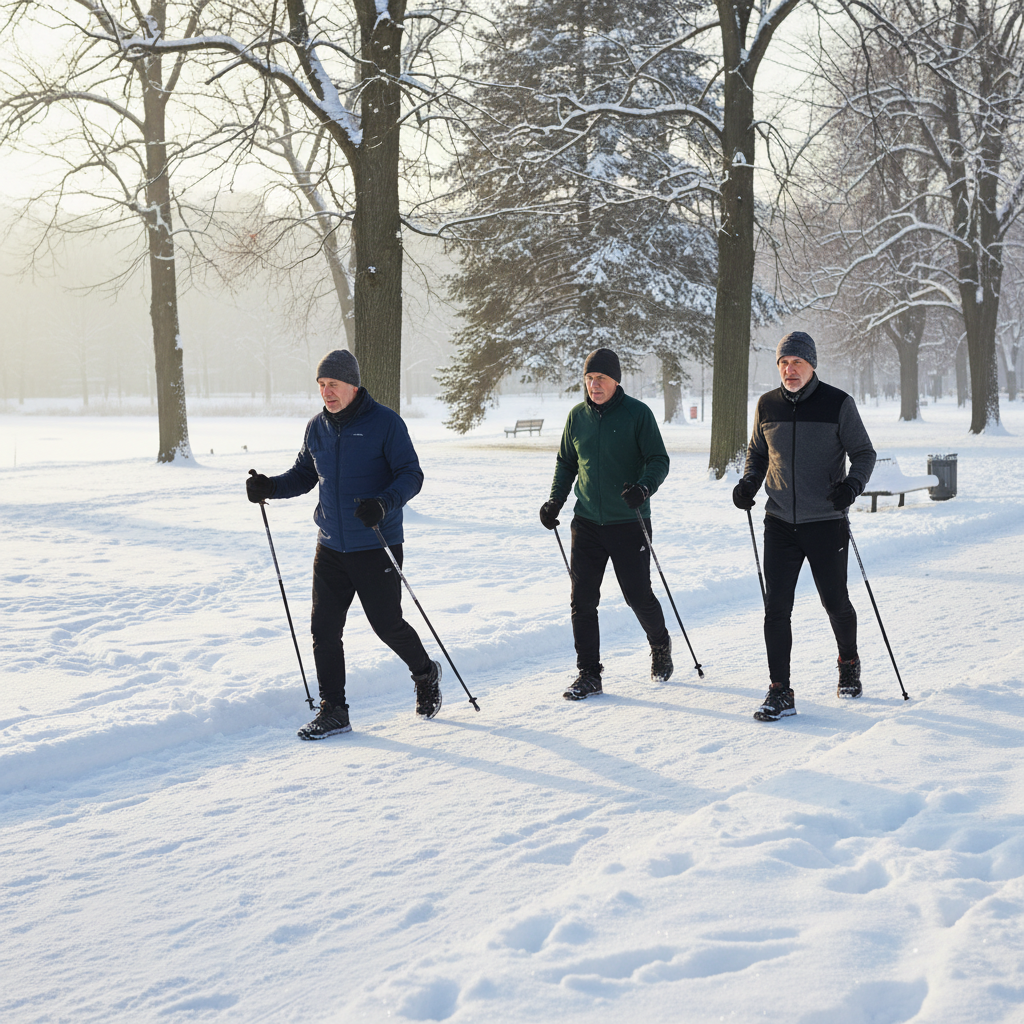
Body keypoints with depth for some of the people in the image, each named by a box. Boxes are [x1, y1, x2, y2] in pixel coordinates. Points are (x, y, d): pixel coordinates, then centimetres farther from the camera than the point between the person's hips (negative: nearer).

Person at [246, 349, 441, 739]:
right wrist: (271, 487, -2)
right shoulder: (317, 427, 7)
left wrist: (383, 503, -30)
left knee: (387, 625, 5)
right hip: (331, 546, 5)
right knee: (324, 629, 0)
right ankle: (333, 711, 9)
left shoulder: (385, 422, -11)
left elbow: (411, 475, -12)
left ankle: (425, 673, 34)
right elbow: (304, 475, 18)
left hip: (376, 546, -5)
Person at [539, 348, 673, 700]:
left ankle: (660, 645, 33)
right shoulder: (577, 416, 7)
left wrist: (644, 488, -26)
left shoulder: (637, 414, -6)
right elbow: (566, 463, 18)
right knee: (582, 598, -2)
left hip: (629, 522, -3)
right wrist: (555, 501, 5)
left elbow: (659, 460, -7)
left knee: (638, 595, 3)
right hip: (587, 522, 4)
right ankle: (588, 673, 6)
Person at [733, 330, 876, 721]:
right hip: (780, 524, 2)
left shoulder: (838, 404, -5)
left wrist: (852, 484, -21)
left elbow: (864, 453, -1)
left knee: (835, 603, 10)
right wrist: (748, 483, -1)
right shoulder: (767, 406, 5)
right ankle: (780, 692, 0)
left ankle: (849, 664, 38)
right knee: (776, 608, -5)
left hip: (826, 524, -2)